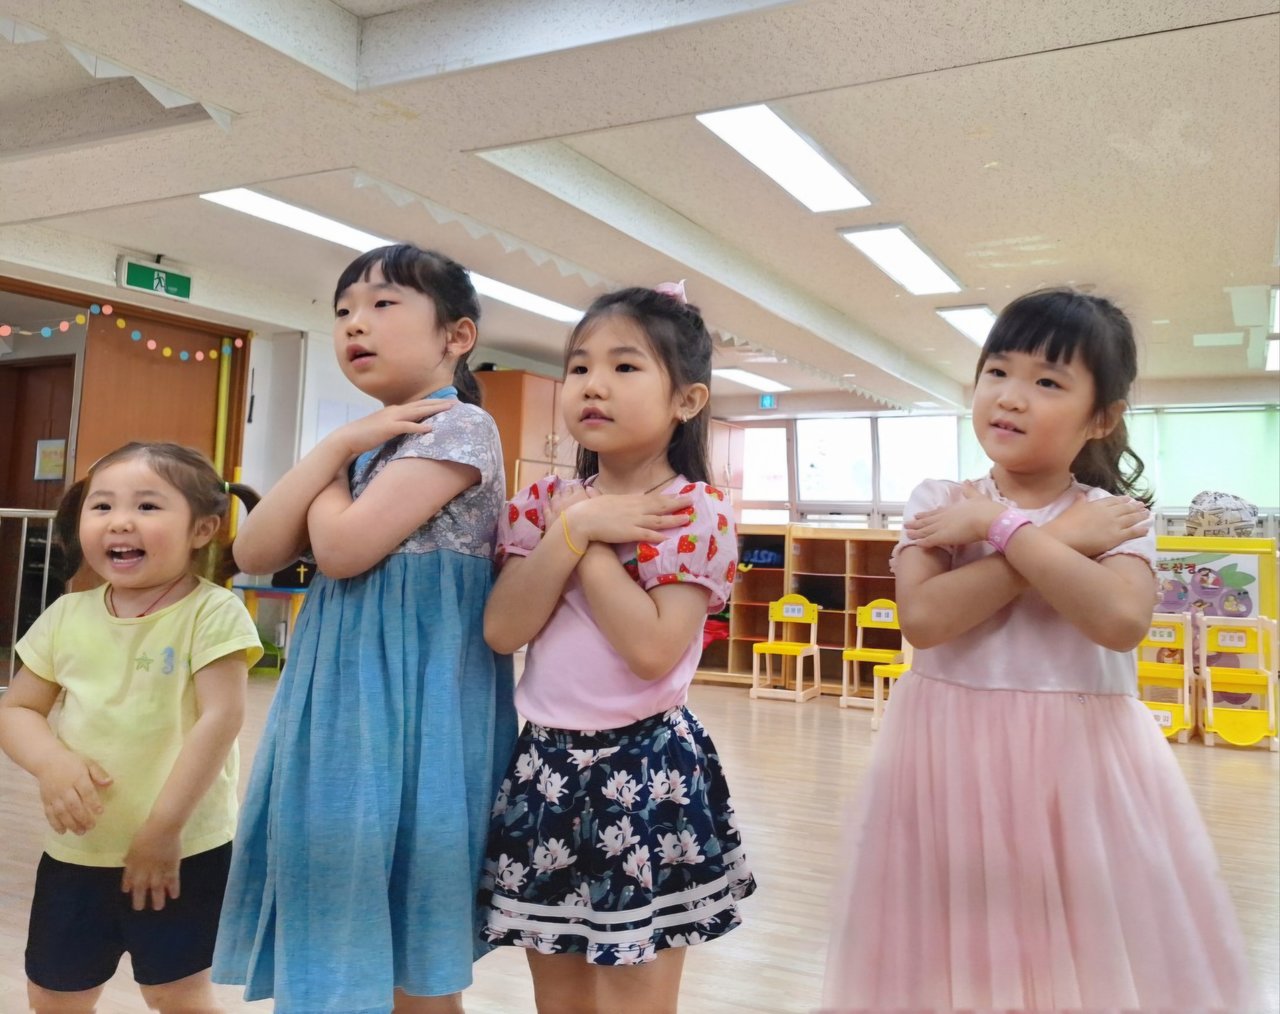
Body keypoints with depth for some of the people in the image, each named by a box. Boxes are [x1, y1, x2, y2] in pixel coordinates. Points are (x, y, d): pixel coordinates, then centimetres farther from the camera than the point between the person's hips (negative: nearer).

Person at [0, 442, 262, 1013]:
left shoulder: (211, 612, -15)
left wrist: (163, 828, -20)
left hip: (185, 853, -5)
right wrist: (51, 762, -15)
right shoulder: (67, 616, 0)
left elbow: (220, 718, -20)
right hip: (74, 854, 5)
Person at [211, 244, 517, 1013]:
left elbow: (344, 547, -22)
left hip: (413, 697, -8)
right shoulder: (366, 441, 13)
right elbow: (255, 554, 3)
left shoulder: (460, 427, -11)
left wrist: (335, 468, -2)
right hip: (344, 695, 8)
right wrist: (337, 445, -4)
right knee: (338, 949, 17)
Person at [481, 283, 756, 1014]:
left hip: (644, 772, -5)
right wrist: (575, 529, -14)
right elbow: (502, 630, -7)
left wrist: (593, 544, -15)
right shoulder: (546, 504, 4)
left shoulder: (696, 511, -11)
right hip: (545, 768, 5)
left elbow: (652, 648, -21)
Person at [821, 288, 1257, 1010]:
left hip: (1079, 763, 0)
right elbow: (923, 617, -18)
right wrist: (1059, 539, -15)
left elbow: (1120, 620, -22)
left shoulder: (1115, 516, -2)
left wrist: (1002, 528, -18)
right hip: (952, 757, 1)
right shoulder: (935, 503, -1)